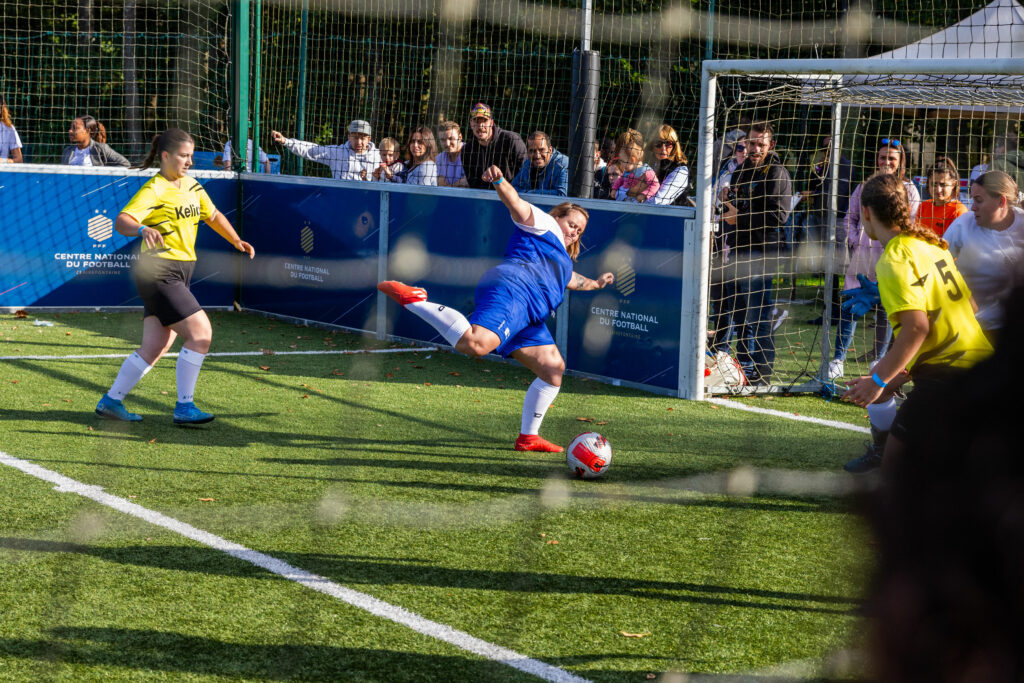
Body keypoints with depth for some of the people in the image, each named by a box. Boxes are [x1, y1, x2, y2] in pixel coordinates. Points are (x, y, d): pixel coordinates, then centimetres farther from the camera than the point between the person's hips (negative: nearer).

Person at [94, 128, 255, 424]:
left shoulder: (192, 186, 13)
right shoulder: (154, 190, -13)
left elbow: (213, 216, 29)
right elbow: (121, 222, -25)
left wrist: (236, 240, 18)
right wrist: (143, 229, -45)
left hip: (179, 273, 8)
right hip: (159, 272, -8)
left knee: (155, 348, 9)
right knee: (200, 332, -15)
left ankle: (110, 401, 19)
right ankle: (184, 407, -7)